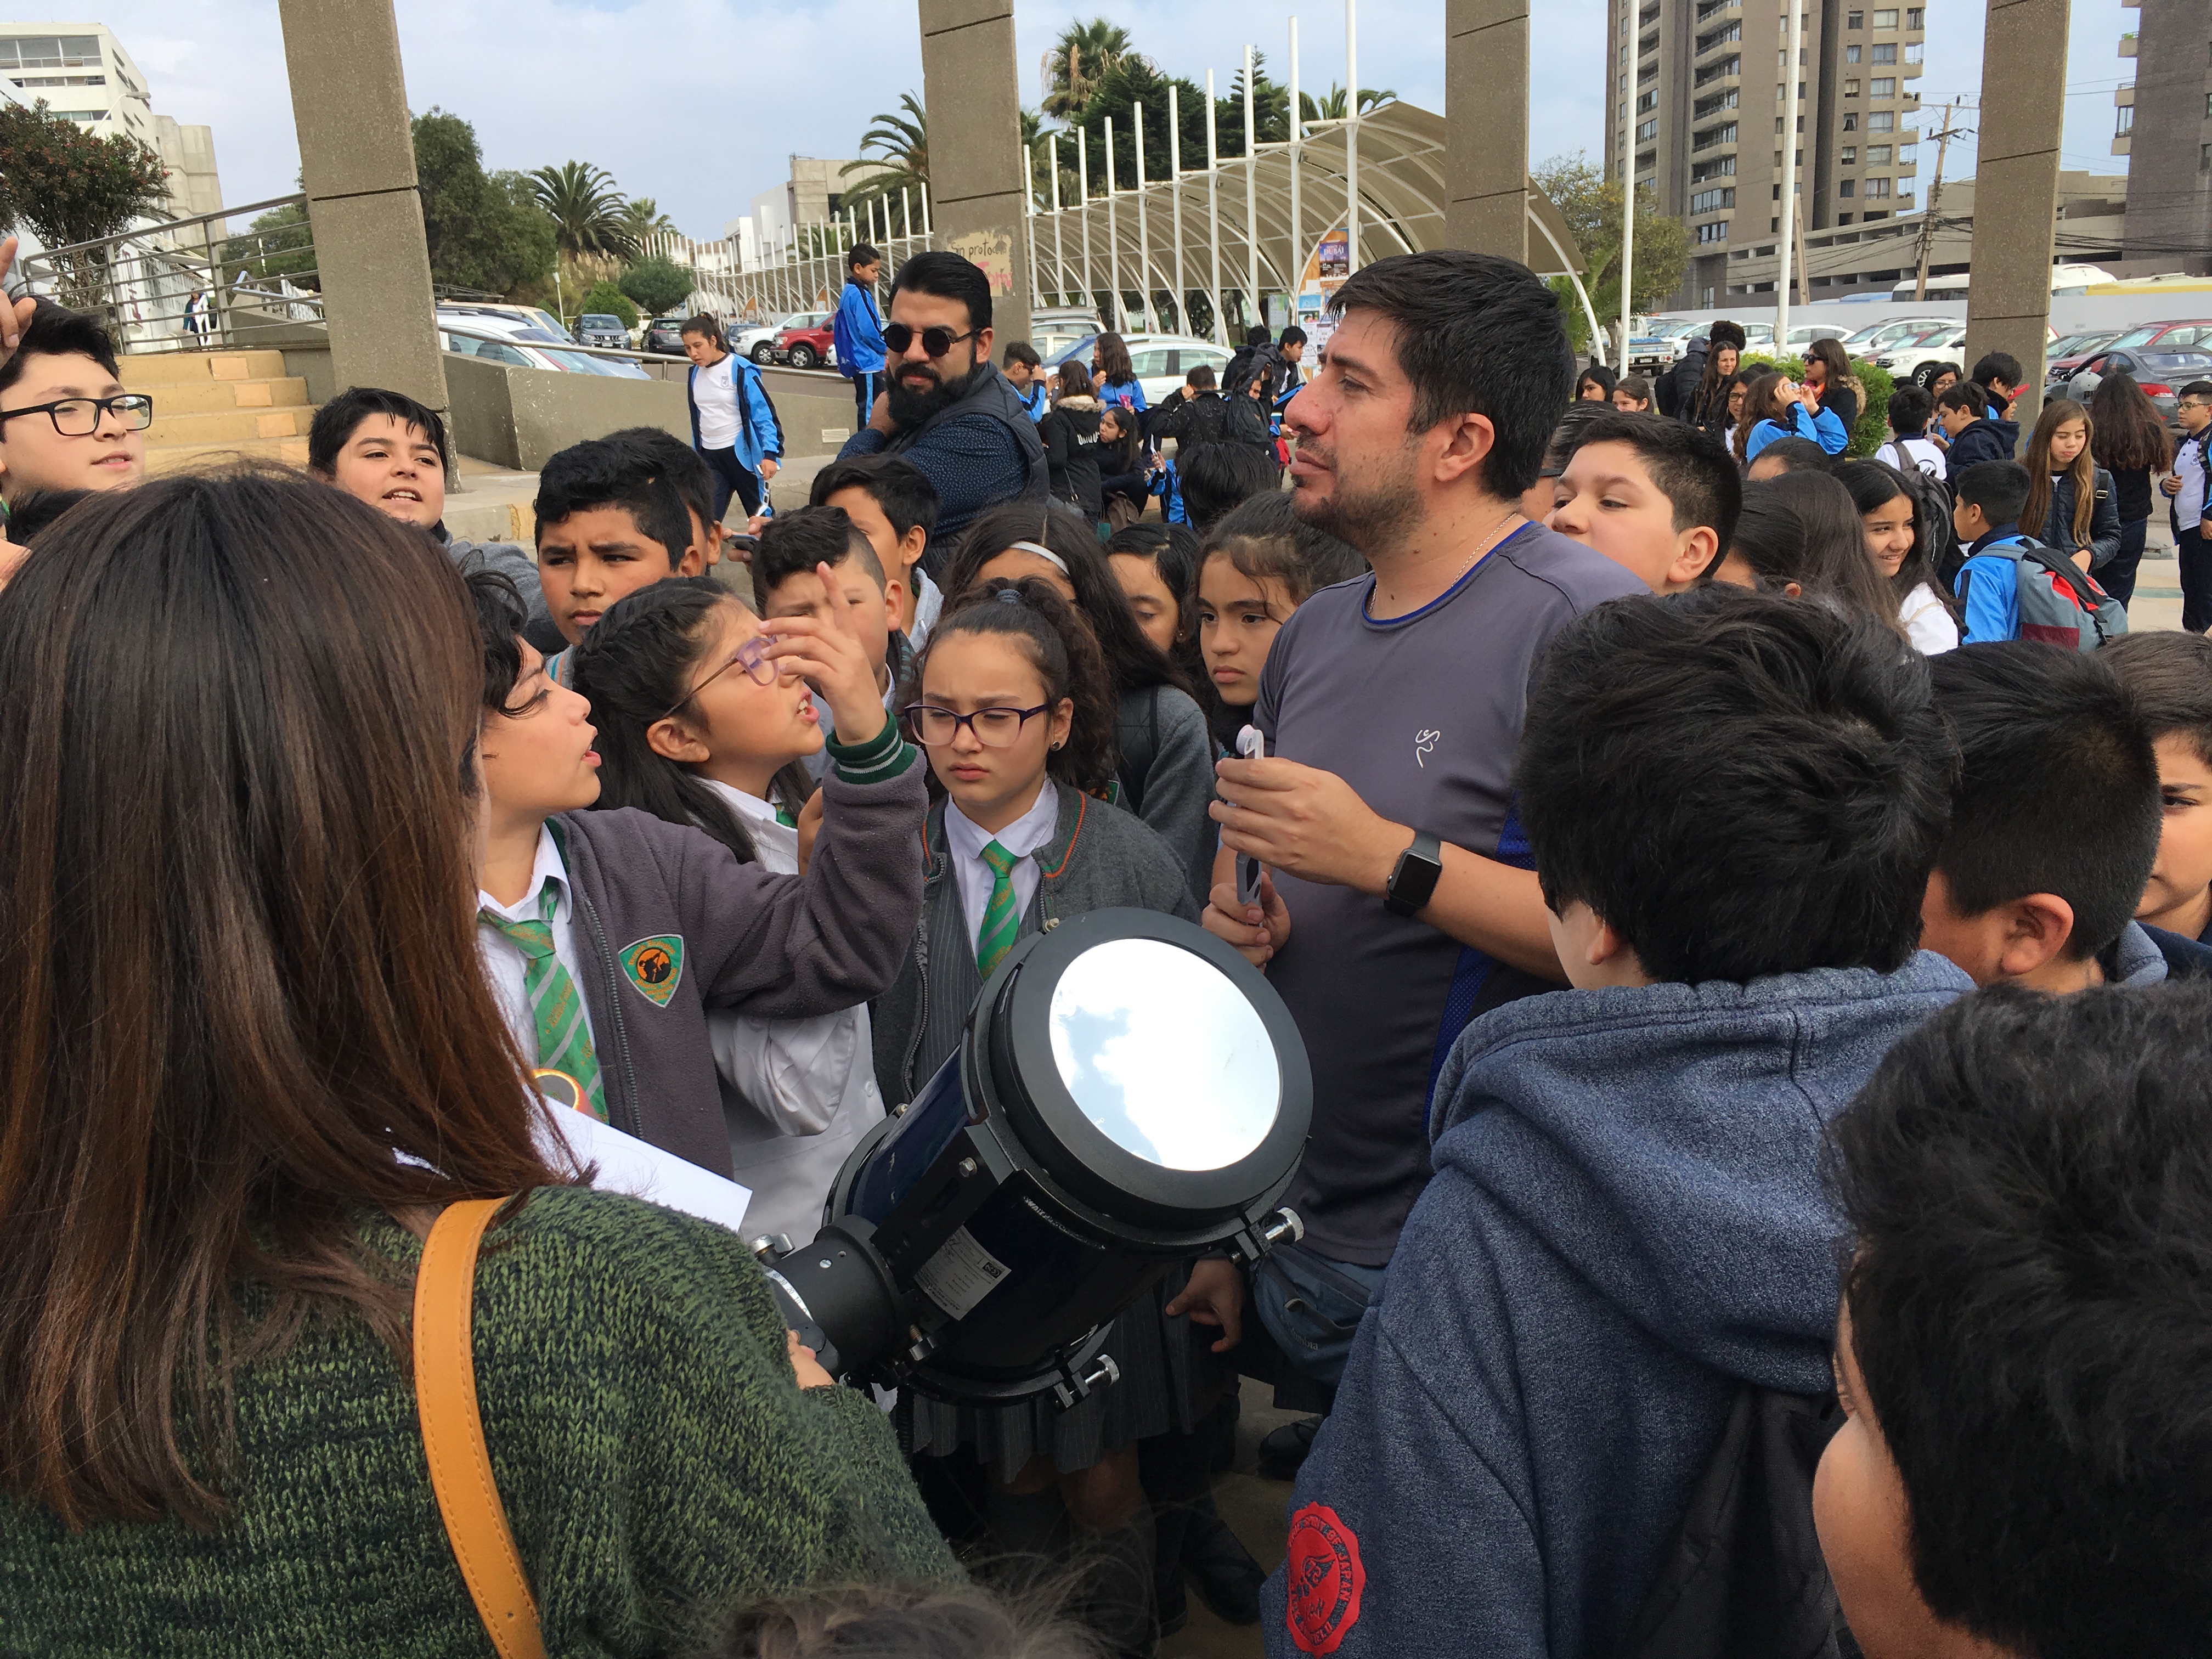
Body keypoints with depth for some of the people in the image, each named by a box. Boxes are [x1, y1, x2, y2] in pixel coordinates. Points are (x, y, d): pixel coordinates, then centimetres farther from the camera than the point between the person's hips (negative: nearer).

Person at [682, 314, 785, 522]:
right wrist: (696, 456, 18)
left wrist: (770, 453, -21)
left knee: (761, 517, 4)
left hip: (742, 454, -5)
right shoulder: (695, 374, 7)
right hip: (709, 457, 5)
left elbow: (765, 413, -12)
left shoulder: (741, 370, -11)